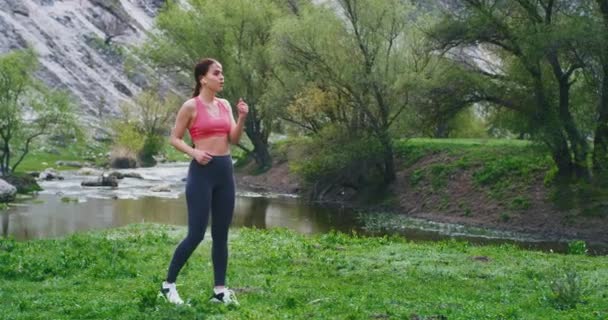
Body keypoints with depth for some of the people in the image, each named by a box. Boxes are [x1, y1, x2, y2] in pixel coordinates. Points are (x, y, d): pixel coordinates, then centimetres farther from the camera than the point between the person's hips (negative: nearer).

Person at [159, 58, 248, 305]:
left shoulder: (224, 105, 11)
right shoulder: (191, 106, -6)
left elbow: (234, 139, 6)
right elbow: (175, 139, -2)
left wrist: (242, 117, -8)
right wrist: (194, 152, -18)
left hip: (225, 170, 6)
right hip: (202, 171, -6)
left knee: (221, 234, 8)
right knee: (196, 234, -6)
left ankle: (220, 290, 13)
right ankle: (168, 284, 8)